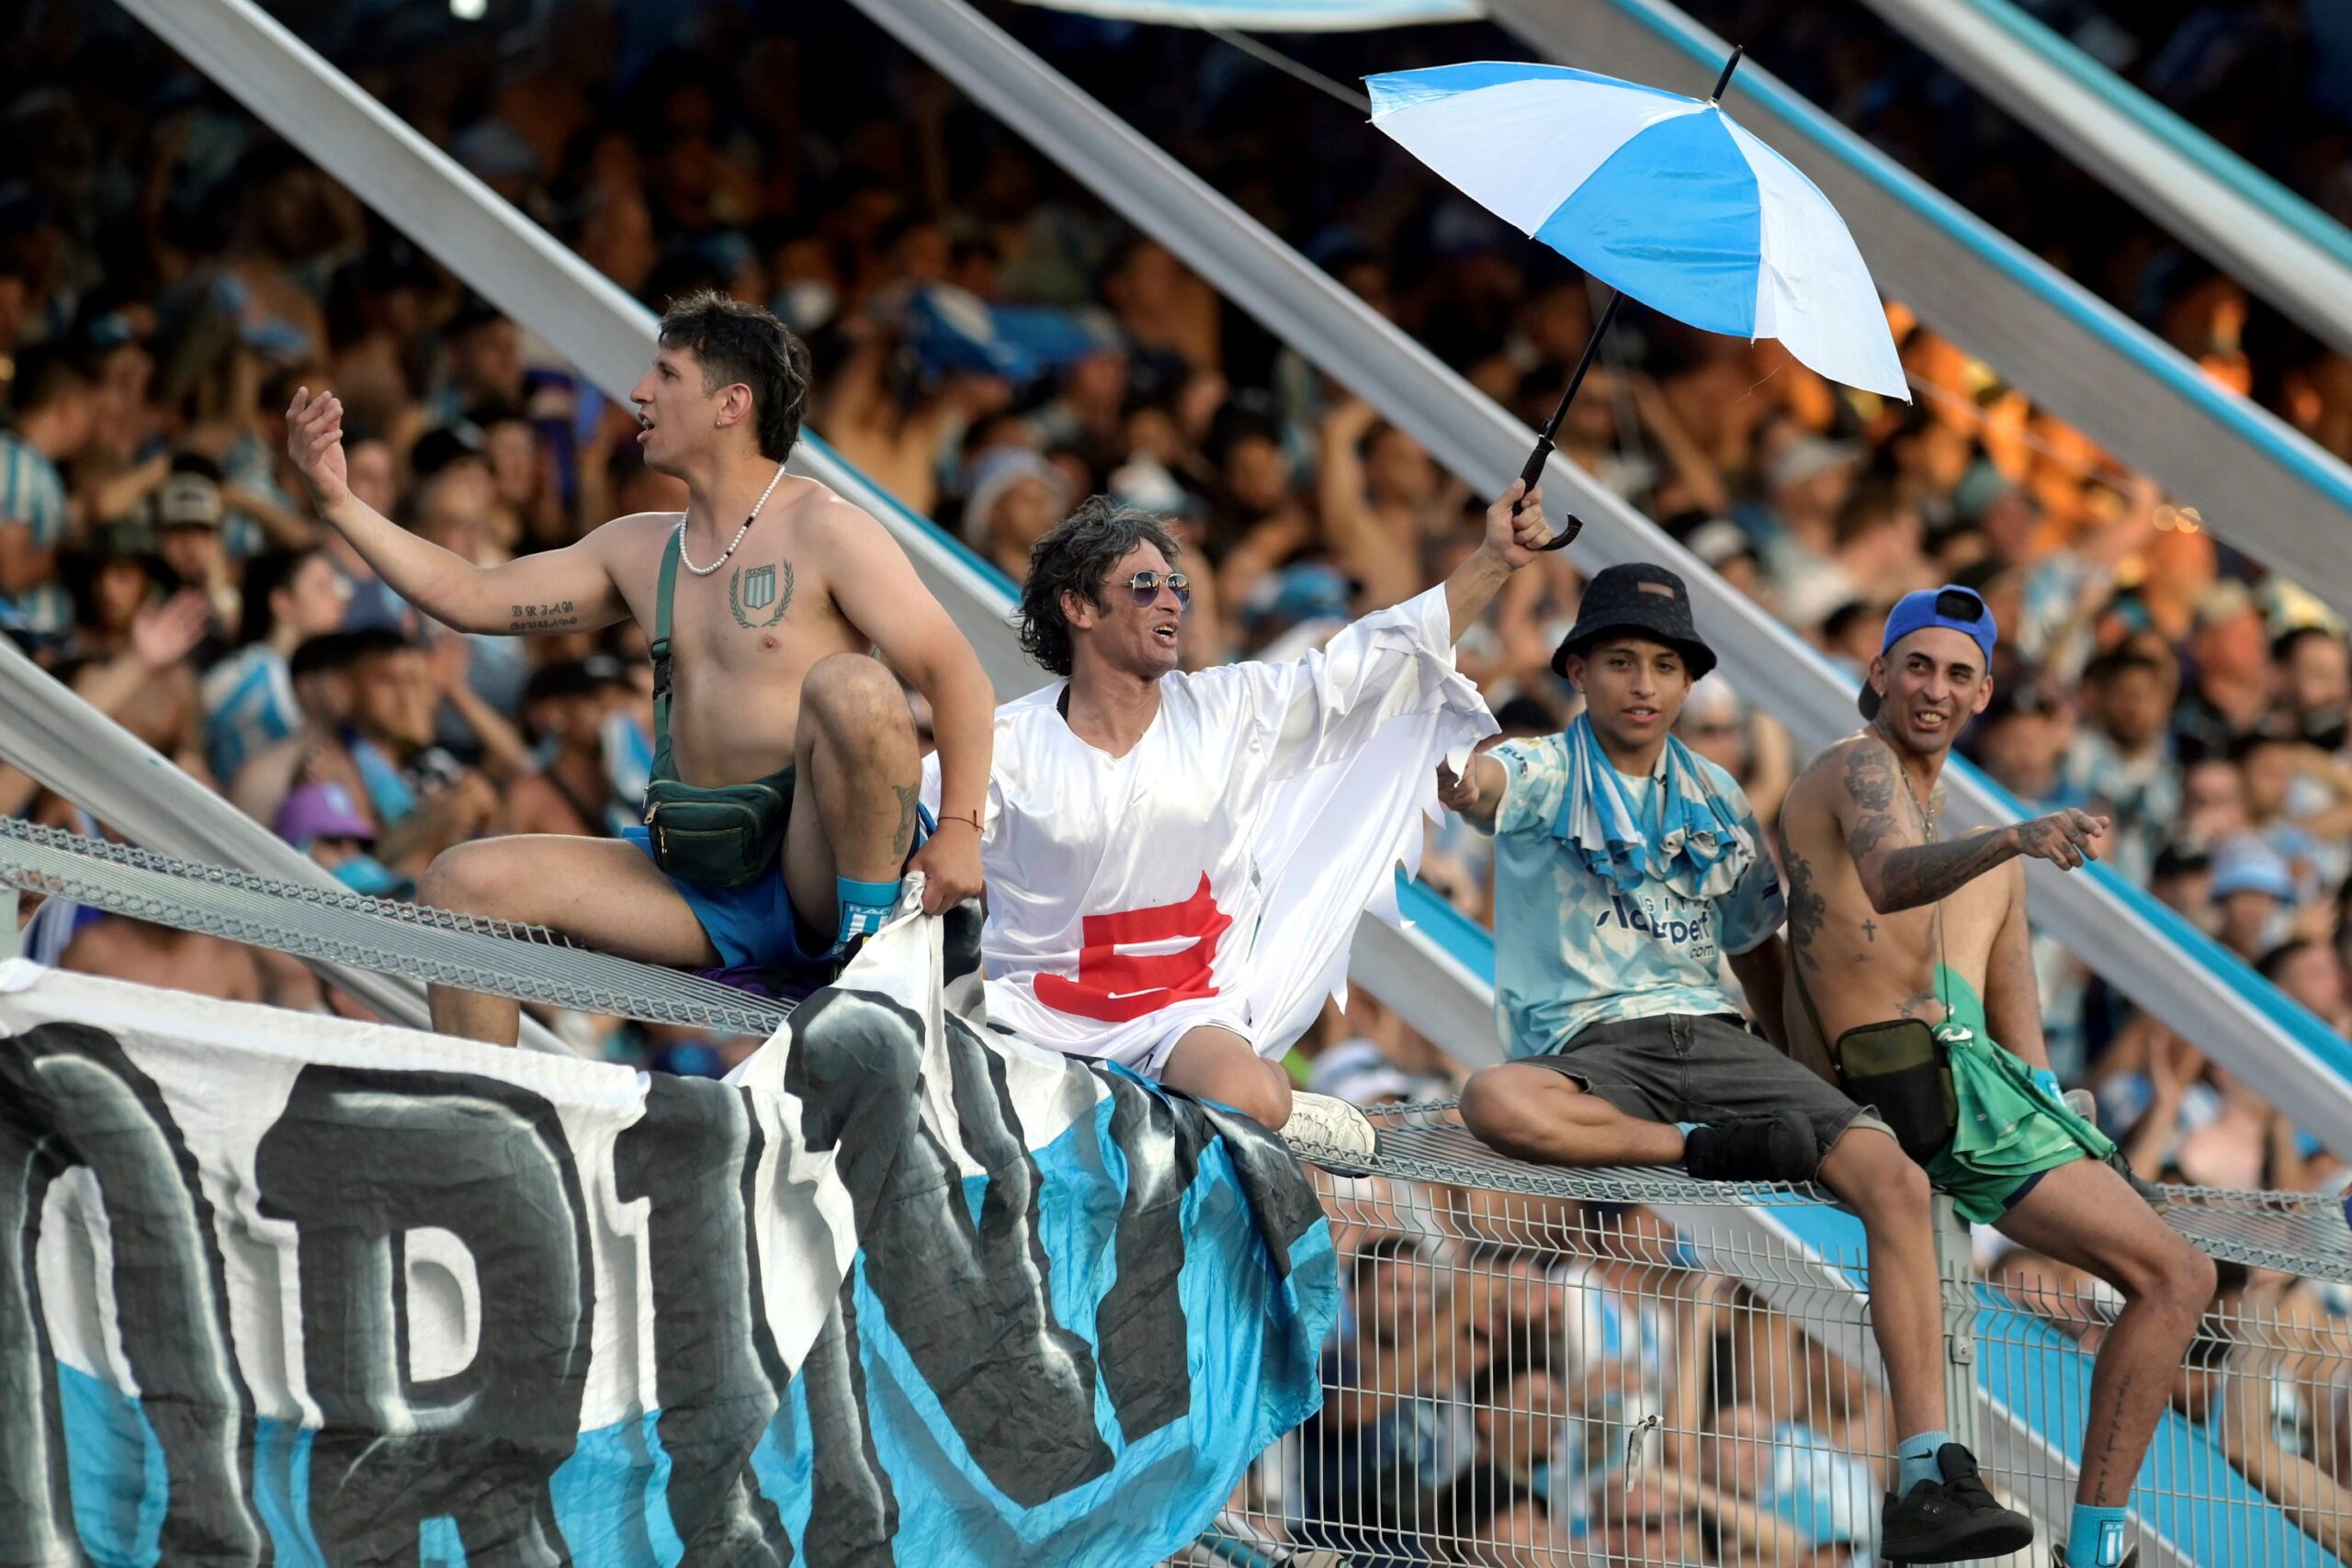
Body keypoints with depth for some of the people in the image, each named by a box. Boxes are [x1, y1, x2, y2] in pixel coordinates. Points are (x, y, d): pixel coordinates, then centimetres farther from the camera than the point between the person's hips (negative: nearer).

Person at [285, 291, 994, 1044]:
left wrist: (958, 831, -22)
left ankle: (877, 925, -20)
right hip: (700, 885, 6)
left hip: (818, 867, -6)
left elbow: (957, 675, -9)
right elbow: (471, 597, 18)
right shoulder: (641, 550, 17)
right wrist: (339, 502, 11)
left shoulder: (821, 531, -4)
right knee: (464, 882, -5)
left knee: (850, 686, -33)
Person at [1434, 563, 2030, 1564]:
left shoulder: (1715, 801, 17)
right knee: (1494, 1102, -40)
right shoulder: (1545, 776, 2)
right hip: (1588, 1053, -4)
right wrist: (1461, 784, -48)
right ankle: (1712, 1152, -23)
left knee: (1894, 1178, -20)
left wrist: (1805, 1091, 16)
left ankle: (1933, 1480, -25)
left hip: (1709, 1034, 4)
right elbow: (1490, 785, -23)